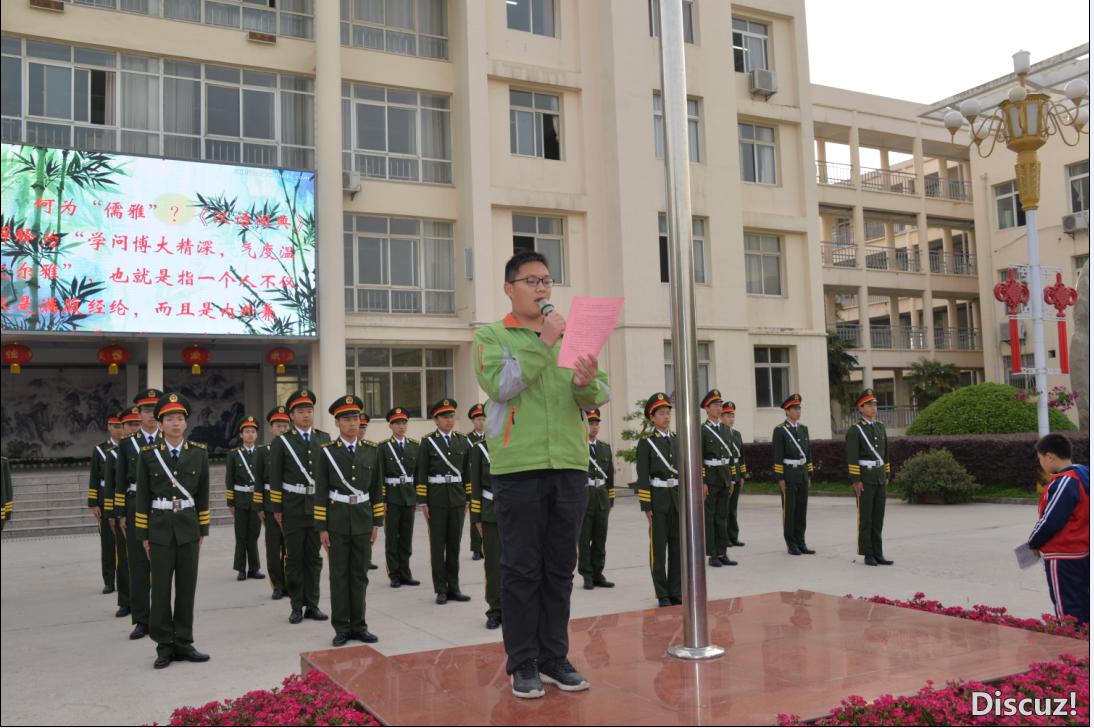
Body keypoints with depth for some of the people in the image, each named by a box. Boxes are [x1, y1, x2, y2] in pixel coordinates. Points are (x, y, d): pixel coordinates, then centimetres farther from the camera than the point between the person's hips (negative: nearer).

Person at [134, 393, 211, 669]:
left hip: (188, 527, 2)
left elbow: (203, 494, 7)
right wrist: (143, 534, 0)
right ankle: (164, 645, 13)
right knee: (161, 589, 3)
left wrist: (202, 530, 6)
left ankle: (183, 643, 16)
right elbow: (142, 496, 1)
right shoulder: (148, 453, -2)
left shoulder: (199, 452, 2)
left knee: (187, 587, 6)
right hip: (160, 526, -1)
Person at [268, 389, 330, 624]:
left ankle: (312, 604, 16)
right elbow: (275, 478, -1)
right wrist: (276, 509, -3)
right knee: (294, 559, 4)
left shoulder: (324, 439, 7)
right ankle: (297, 606, 12)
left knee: (314, 558, 8)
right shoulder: (281, 442, -1)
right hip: (293, 508, -2)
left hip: (318, 507, 2)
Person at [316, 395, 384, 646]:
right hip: (337, 519, -2)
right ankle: (341, 627, 13)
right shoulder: (328, 452, -3)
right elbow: (321, 492, -3)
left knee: (360, 574, 7)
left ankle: (358, 625, 16)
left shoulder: (372, 450, 4)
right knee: (339, 574, 4)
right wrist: (321, 528, -6)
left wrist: (377, 522, 4)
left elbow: (377, 488, 7)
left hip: (363, 519, 2)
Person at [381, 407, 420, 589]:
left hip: (409, 497, 3)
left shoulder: (415, 445, 7)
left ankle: (405, 574, 16)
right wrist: (381, 500, -9)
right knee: (392, 538, 3)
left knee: (407, 537, 8)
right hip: (391, 497, -3)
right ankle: (394, 575, 11)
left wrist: (418, 498, 5)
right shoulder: (383, 447, -2)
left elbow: (418, 473, 9)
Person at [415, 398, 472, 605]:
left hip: (457, 499, 3)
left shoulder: (462, 442, 9)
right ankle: (441, 589, 10)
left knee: (454, 543, 7)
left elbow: (466, 472, 10)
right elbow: (421, 475, -3)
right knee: (437, 545, 2)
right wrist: (423, 502, -7)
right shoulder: (427, 443, -1)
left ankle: (453, 587, 15)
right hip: (436, 499, -3)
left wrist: (468, 499, 7)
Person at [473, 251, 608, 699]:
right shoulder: (491, 336, 3)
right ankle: (522, 663, 12)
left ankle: (555, 657, 21)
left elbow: (598, 397, 4)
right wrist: (543, 342, -15)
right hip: (518, 466, -4)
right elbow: (500, 385, -15)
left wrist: (586, 383, -18)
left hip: (570, 465, 4)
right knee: (522, 569, 2)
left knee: (560, 567, 10)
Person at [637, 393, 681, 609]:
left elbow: (683, 470, 14)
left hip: (677, 497, 5)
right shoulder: (646, 442, -4)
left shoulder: (676, 440, 12)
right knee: (659, 547, 0)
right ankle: (662, 595, 8)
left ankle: (675, 591, 16)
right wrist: (646, 507, -12)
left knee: (677, 544, 7)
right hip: (657, 498, -5)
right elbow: (643, 476, -8)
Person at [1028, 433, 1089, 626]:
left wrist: (1034, 543, -3)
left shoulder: (1063, 482, -21)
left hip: (1063, 556, -9)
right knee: (1082, 605, 16)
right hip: (1082, 552, 9)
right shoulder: (1083, 475, 8)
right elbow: (1076, 517, 12)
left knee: (1067, 610, -3)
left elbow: (1050, 520, -21)